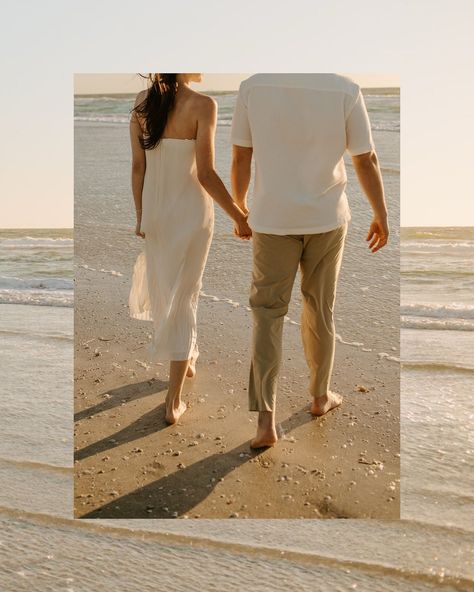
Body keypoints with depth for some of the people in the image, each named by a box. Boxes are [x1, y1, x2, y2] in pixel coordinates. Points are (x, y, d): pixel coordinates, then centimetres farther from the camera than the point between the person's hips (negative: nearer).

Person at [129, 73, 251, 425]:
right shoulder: (202, 105, -17)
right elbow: (206, 174, -18)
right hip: (192, 211, -5)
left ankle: (186, 360, 45)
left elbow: (138, 167, 2)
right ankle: (174, 402, 9)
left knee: (163, 291, 23)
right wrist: (240, 218, -8)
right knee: (183, 300, 4)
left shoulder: (143, 102, -1)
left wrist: (141, 216, 12)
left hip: (156, 211, 5)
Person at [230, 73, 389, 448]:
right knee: (321, 310, 17)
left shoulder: (252, 87, -10)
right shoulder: (345, 90, -12)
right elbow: (366, 160, -6)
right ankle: (320, 396, 34)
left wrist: (239, 205, 15)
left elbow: (240, 157, -1)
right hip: (327, 219, 0)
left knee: (268, 312, 7)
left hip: (273, 220, 0)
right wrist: (381, 216, 8)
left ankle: (266, 418, -2)